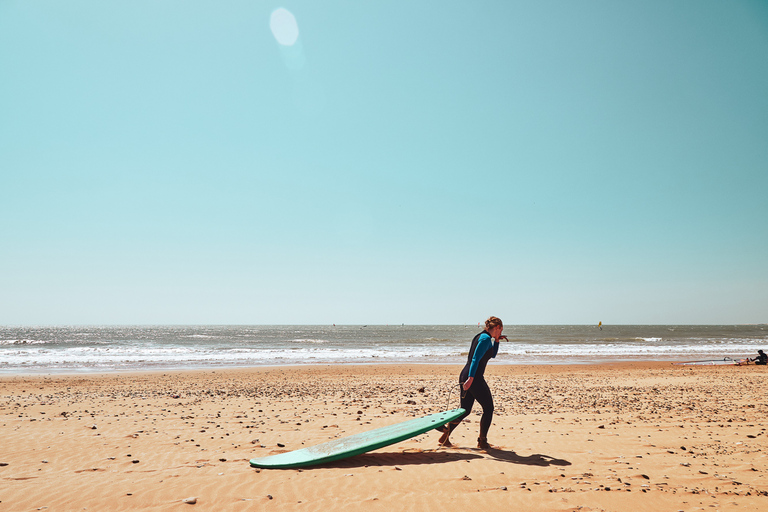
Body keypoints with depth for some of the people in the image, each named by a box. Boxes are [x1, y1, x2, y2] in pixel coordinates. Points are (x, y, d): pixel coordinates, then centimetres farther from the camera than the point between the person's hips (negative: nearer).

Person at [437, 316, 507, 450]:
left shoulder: (480, 337, 18)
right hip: (475, 378, -9)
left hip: (465, 376, 9)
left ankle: (445, 437, 6)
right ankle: (482, 441, 12)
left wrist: (497, 341, 21)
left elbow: (492, 355, 33)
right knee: (488, 409, 7)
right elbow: (475, 359, -22)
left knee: (465, 411, 13)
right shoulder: (486, 338, -11)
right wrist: (471, 378, -28)